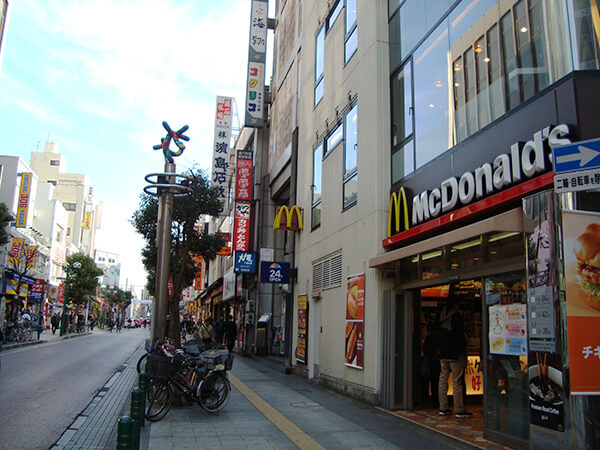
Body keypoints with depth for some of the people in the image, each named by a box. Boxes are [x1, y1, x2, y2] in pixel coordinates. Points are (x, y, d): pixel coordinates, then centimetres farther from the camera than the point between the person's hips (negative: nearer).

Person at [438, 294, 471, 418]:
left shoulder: (442, 316, 9)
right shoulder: (457, 316, -11)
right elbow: (460, 336, -14)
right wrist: (463, 353, -11)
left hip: (443, 354, 7)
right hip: (455, 354, -7)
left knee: (443, 380, 10)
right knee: (457, 382, -3)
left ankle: (443, 408, 14)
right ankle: (459, 410, 0)